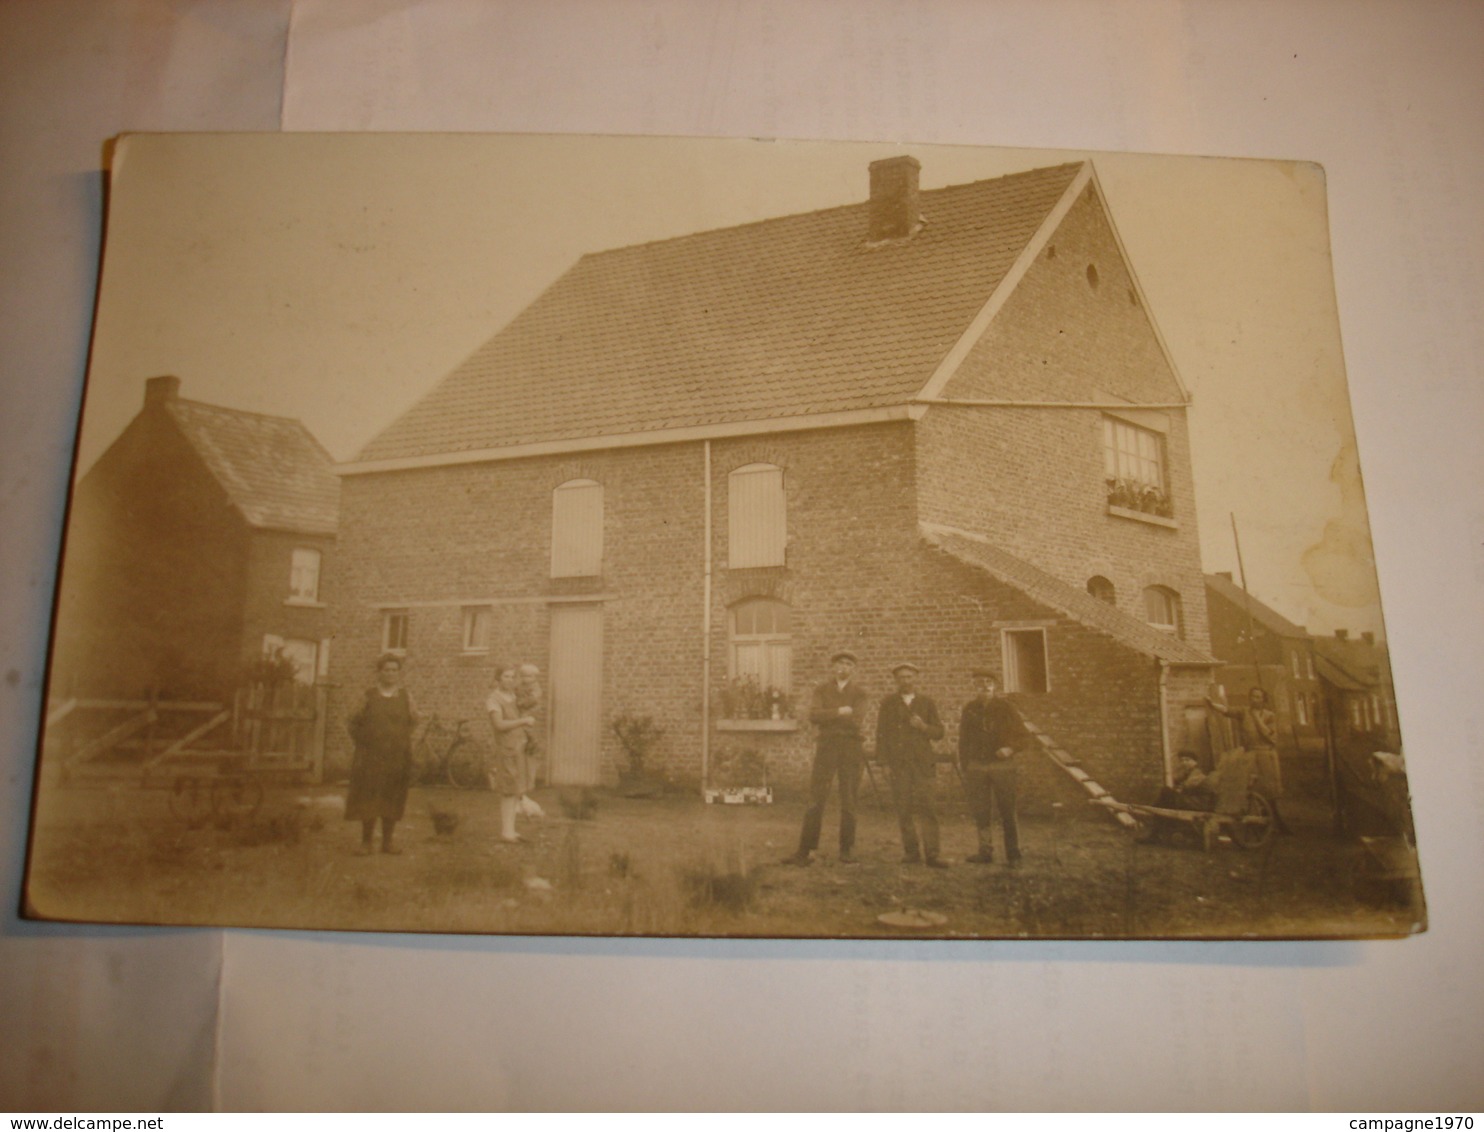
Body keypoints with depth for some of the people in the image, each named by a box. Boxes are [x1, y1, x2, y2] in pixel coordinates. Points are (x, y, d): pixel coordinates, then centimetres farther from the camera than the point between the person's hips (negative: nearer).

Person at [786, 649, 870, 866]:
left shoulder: (859, 693, 7)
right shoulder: (821, 689, 9)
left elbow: (857, 721, -9)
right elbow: (814, 715, -8)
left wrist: (828, 716, -7)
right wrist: (840, 712, -13)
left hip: (851, 749, 0)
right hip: (826, 747, 0)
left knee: (849, 803, 4)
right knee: (816, 800, -3)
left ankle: (847, 851, 13)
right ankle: (804, 852, -2)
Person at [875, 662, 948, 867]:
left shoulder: (927, 703, 13)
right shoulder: (888, 703, 11)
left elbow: (939, 732, 11)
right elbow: (881, 733, 7)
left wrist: (923, 726, -10)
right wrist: (885, 761, -1)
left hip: (922, 762, 0)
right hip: (898, 763, 0)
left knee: (926, 807, -9)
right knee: (904, 809, -1)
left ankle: (931, 854, -9)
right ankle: (911, 851, 8)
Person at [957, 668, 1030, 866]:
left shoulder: (1004, 707, -1)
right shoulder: (970, 709, 6)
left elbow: (1024, 737, 2)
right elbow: (963, 741, 12)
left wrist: (1011, 749, -17)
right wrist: (964, 768, 7)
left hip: (1002, 765, -2)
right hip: (977, 766, 2)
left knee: (1007, 812, -1)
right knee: (980, 812, 3)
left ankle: (1013, 855, 8)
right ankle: (985, 852, 13)